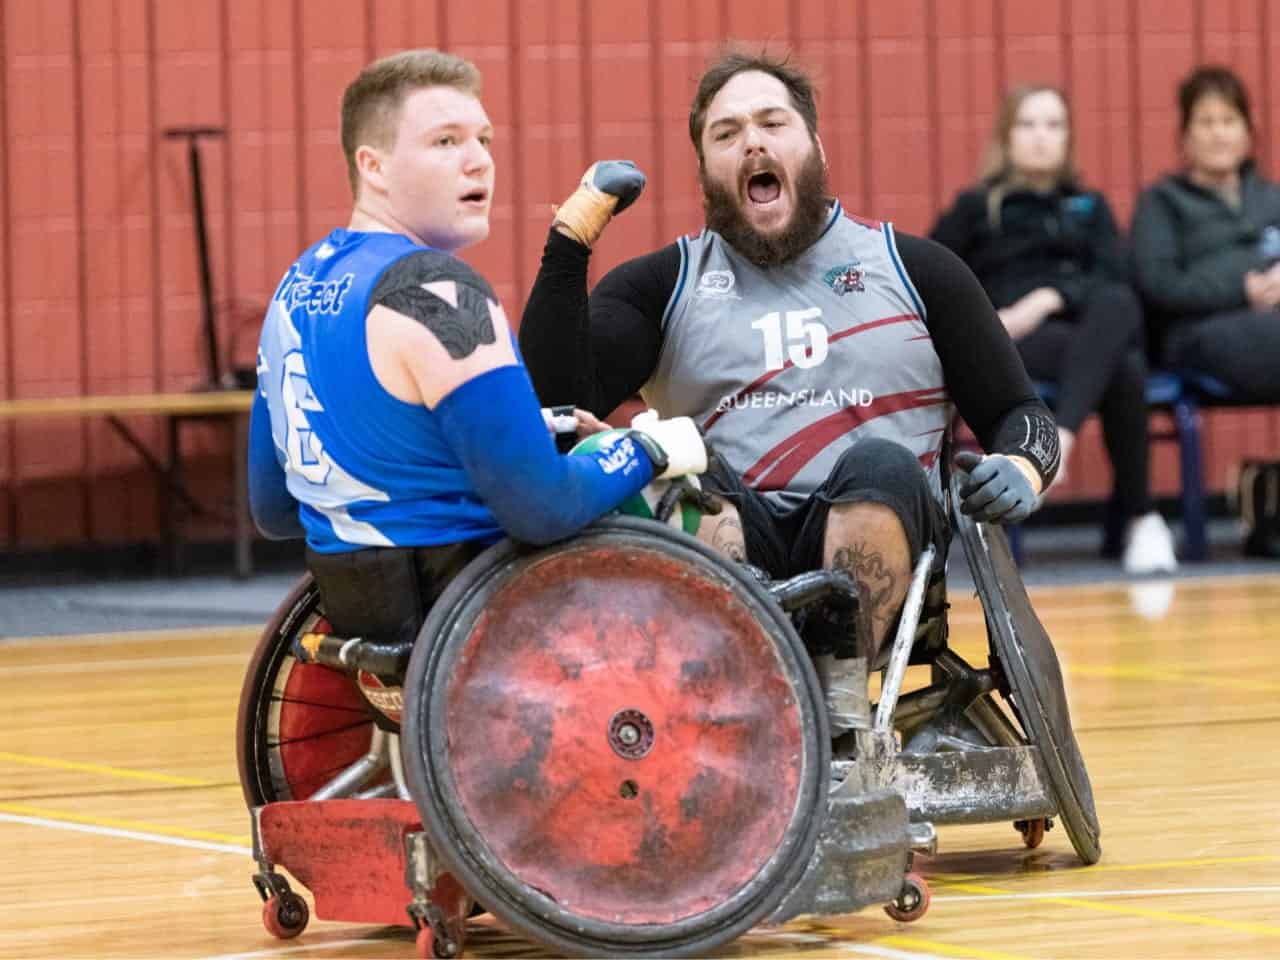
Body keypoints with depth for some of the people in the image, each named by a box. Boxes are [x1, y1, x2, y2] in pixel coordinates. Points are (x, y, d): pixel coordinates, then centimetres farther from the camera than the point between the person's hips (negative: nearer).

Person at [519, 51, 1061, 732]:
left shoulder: (914, 268, 19)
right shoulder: (663, 285, 17)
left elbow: (1018, 413, 19)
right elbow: (556, 400, 1)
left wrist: (1022, 469, -5)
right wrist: (574, 233, -4)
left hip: (878, 547, 0)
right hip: (733, 542, 0)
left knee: (882, 464, -33)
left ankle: (842, 695, -35)